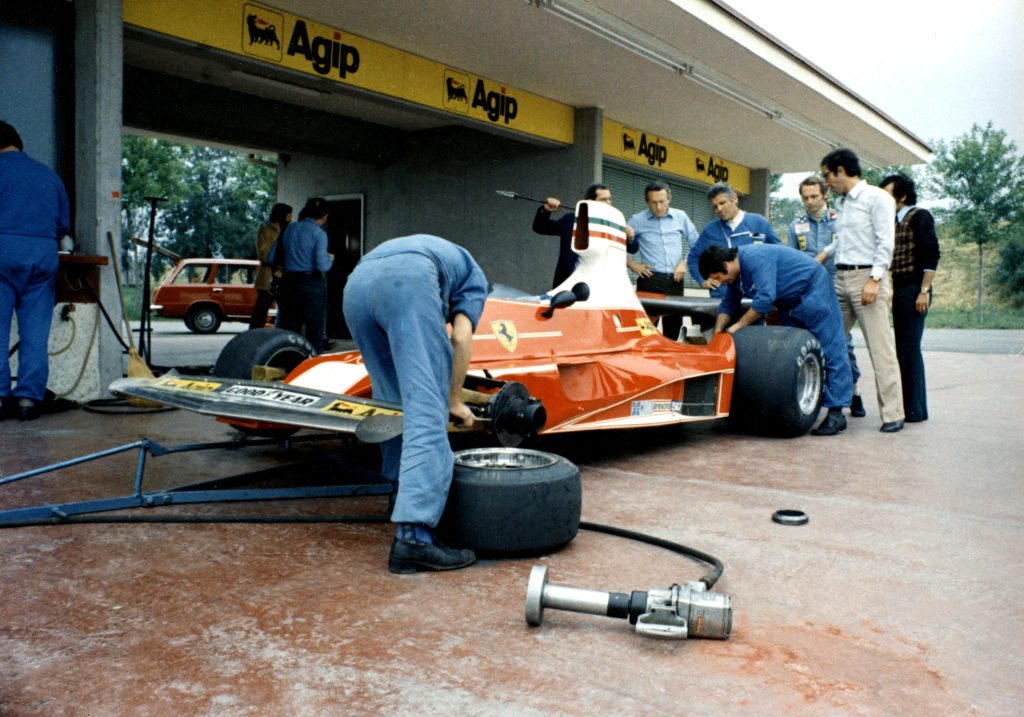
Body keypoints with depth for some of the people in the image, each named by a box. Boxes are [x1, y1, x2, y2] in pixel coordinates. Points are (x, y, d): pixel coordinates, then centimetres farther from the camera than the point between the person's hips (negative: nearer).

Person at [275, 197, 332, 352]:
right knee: (315, 333, 3)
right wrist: (330, 259, 5)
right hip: (312, 285, -5)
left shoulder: (288, 229, 8)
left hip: (289, 283, 5)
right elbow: (322, 265, -16)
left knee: (288, 331, 10)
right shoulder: (319, 233, -8)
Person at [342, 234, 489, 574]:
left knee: (392, 401, 23)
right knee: (427, 411, -10)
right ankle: (414, 536, -19)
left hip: (357, 284, 6)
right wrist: (454, 400, 19)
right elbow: (461, 337, 11)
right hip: (408, 283, -6)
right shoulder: (474, 275, 31)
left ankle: (404, 490, 34)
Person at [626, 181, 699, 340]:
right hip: (649, 280, -3)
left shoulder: (681, 217, 10)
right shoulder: (637, 220, 3)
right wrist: (632, 265, -1)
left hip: (674, 281, 3)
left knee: (674, 327, 6)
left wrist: (685, 262, 5)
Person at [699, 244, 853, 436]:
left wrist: (739, 325, -23)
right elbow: (727, 305, 11)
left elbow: (765, 298, -32)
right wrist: (717, 334, -3)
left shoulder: (755, 258, -27)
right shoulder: (735, 273, 2)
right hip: (790, 304, 10)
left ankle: (836, 413, -10)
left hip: (814, 293, -10)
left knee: (830, 350, -8)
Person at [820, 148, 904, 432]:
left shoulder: (877, 198, -4)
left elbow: (885, 243, -11)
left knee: (880, 347, -7)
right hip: (840, 278, 8)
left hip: (867, 276, -8)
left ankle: (893, 414, -3)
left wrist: (874, 280, -18)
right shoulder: (841, 204, 18)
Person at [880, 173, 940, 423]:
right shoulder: (894, 221, 18)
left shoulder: (919, 216, -5)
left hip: (913, 290, -8)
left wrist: (924, 291, -17)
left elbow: (932, 254, -13)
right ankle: (906, 404, 16)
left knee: (909, 349, -8)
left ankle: (915, 410, -3)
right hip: (899, 290, 8)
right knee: (902, 349, 10)